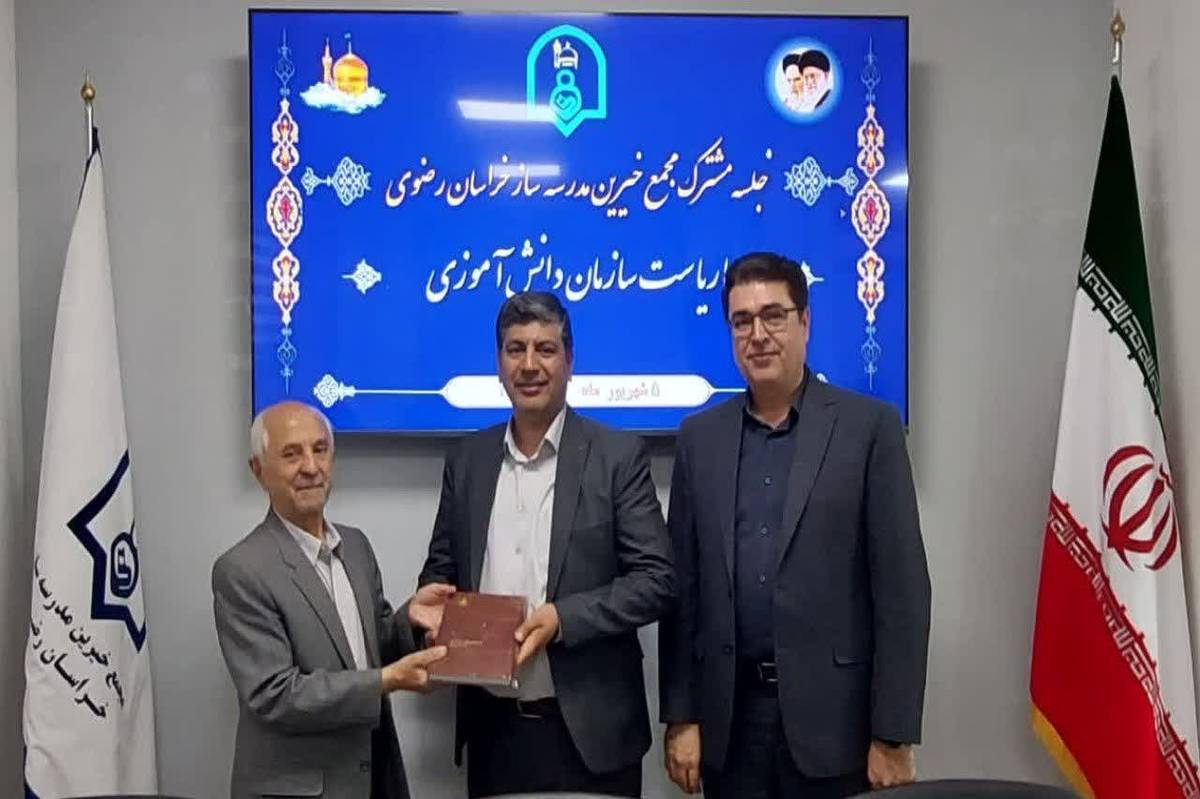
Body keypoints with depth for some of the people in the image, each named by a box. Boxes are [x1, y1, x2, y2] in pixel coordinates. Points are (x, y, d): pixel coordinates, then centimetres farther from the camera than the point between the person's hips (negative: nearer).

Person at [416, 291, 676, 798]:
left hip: (588, 728, -3)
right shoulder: (468, 460, 8)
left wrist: (562, 618, -19)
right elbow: (440, 569, 15)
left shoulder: (618, 455, -4)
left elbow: (656, 581, -8)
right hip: (491, 725, 4)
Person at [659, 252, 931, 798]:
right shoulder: (700, 437, 7)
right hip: (730, 717, 3)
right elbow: (682, 585, 7)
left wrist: (893, 735, -9)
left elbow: (901, 587, -6)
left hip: (833, 717, -3)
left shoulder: (869, 426, -3)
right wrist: (680, 715, 3)